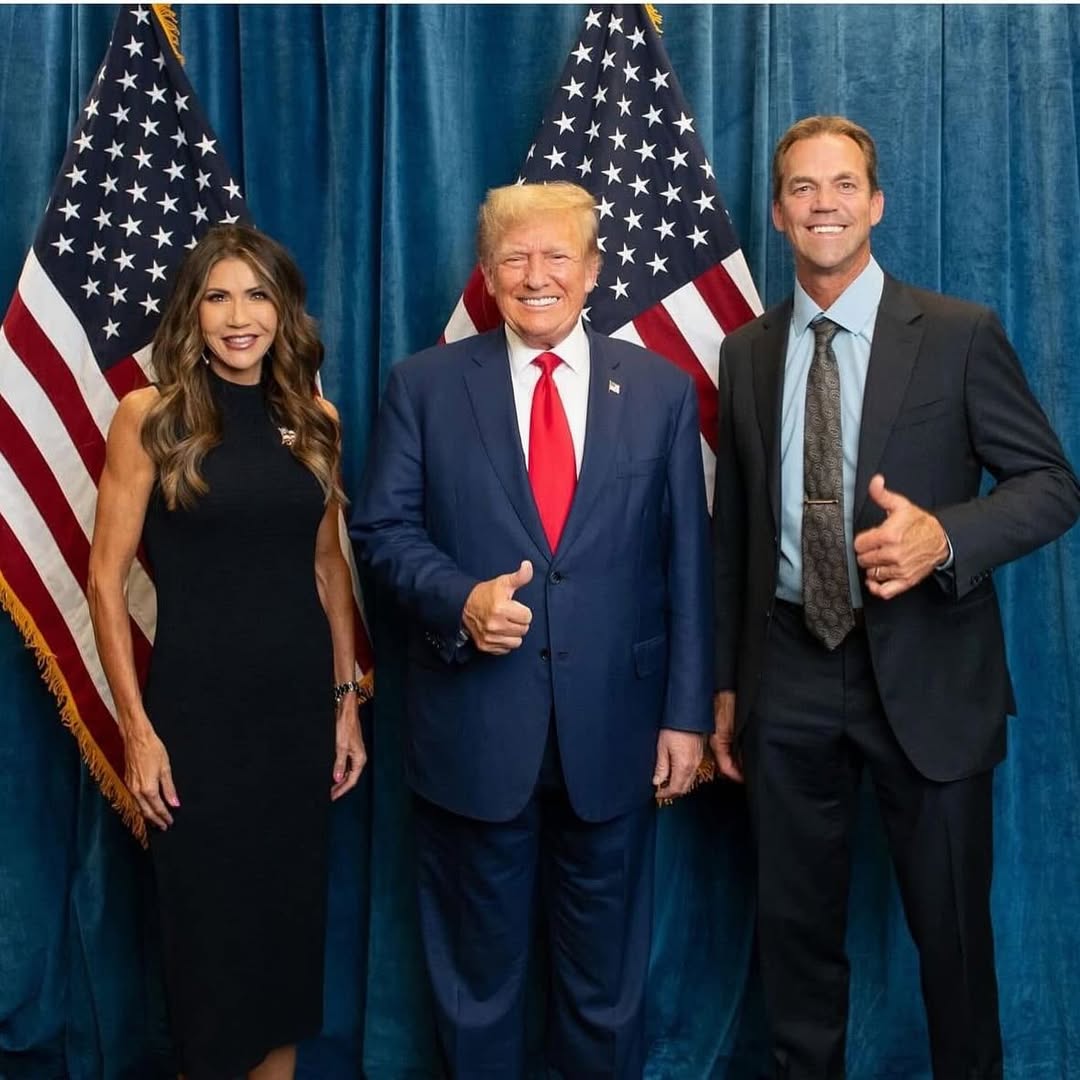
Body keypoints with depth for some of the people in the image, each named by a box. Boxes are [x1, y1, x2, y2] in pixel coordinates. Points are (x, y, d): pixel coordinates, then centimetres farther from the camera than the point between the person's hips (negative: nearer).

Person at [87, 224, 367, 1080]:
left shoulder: (316, 419, 4)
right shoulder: (150, 416, -8)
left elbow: (329, 568, 9)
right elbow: (107, 578, -8)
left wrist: (348, 701, 7)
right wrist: (137, 727, -11)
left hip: (302, 704, 4)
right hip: (198, 707, -4)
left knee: (292, 912, 15)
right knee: (208, 918, 10)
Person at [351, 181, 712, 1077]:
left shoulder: (662, 389, 2)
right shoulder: (424, 385, 0)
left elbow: (686, 561, 2)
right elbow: (384, 527, 0)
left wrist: (687, 711, 0)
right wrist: (459, 598, -20)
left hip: (612, 725, 1)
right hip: (472, 724, -1)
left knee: (606, 963, 17)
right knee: (477, 961, 16)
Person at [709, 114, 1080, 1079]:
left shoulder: (960, 334, -4)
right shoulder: (746, 353, 6)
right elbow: (734, 528, 10)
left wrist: (944, 534, -24)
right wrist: (728, 682, 10)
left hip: (925, 672, -2)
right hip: (789, 673, 3)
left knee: (951, 923, 11)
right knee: (795, 923, 14)